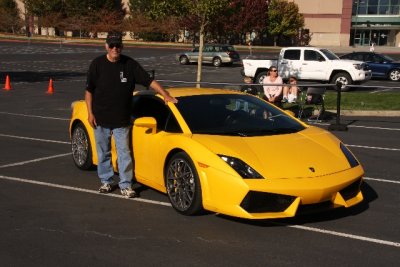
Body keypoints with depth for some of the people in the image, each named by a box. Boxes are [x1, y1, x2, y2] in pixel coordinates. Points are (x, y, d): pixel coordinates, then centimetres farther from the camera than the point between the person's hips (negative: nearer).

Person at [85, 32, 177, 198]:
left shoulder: (130, 64, -1)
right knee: (103, 153, 12)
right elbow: (89, 91, 2)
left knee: (124, 153, -2)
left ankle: (126, 185, 5)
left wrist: (166, 95, -12)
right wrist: (90, 113, -3)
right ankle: (106, 181, 26)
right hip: (100, 119, 1)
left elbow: (149, 81, -2)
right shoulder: (97, 64, -1)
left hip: (121, 120, 0)